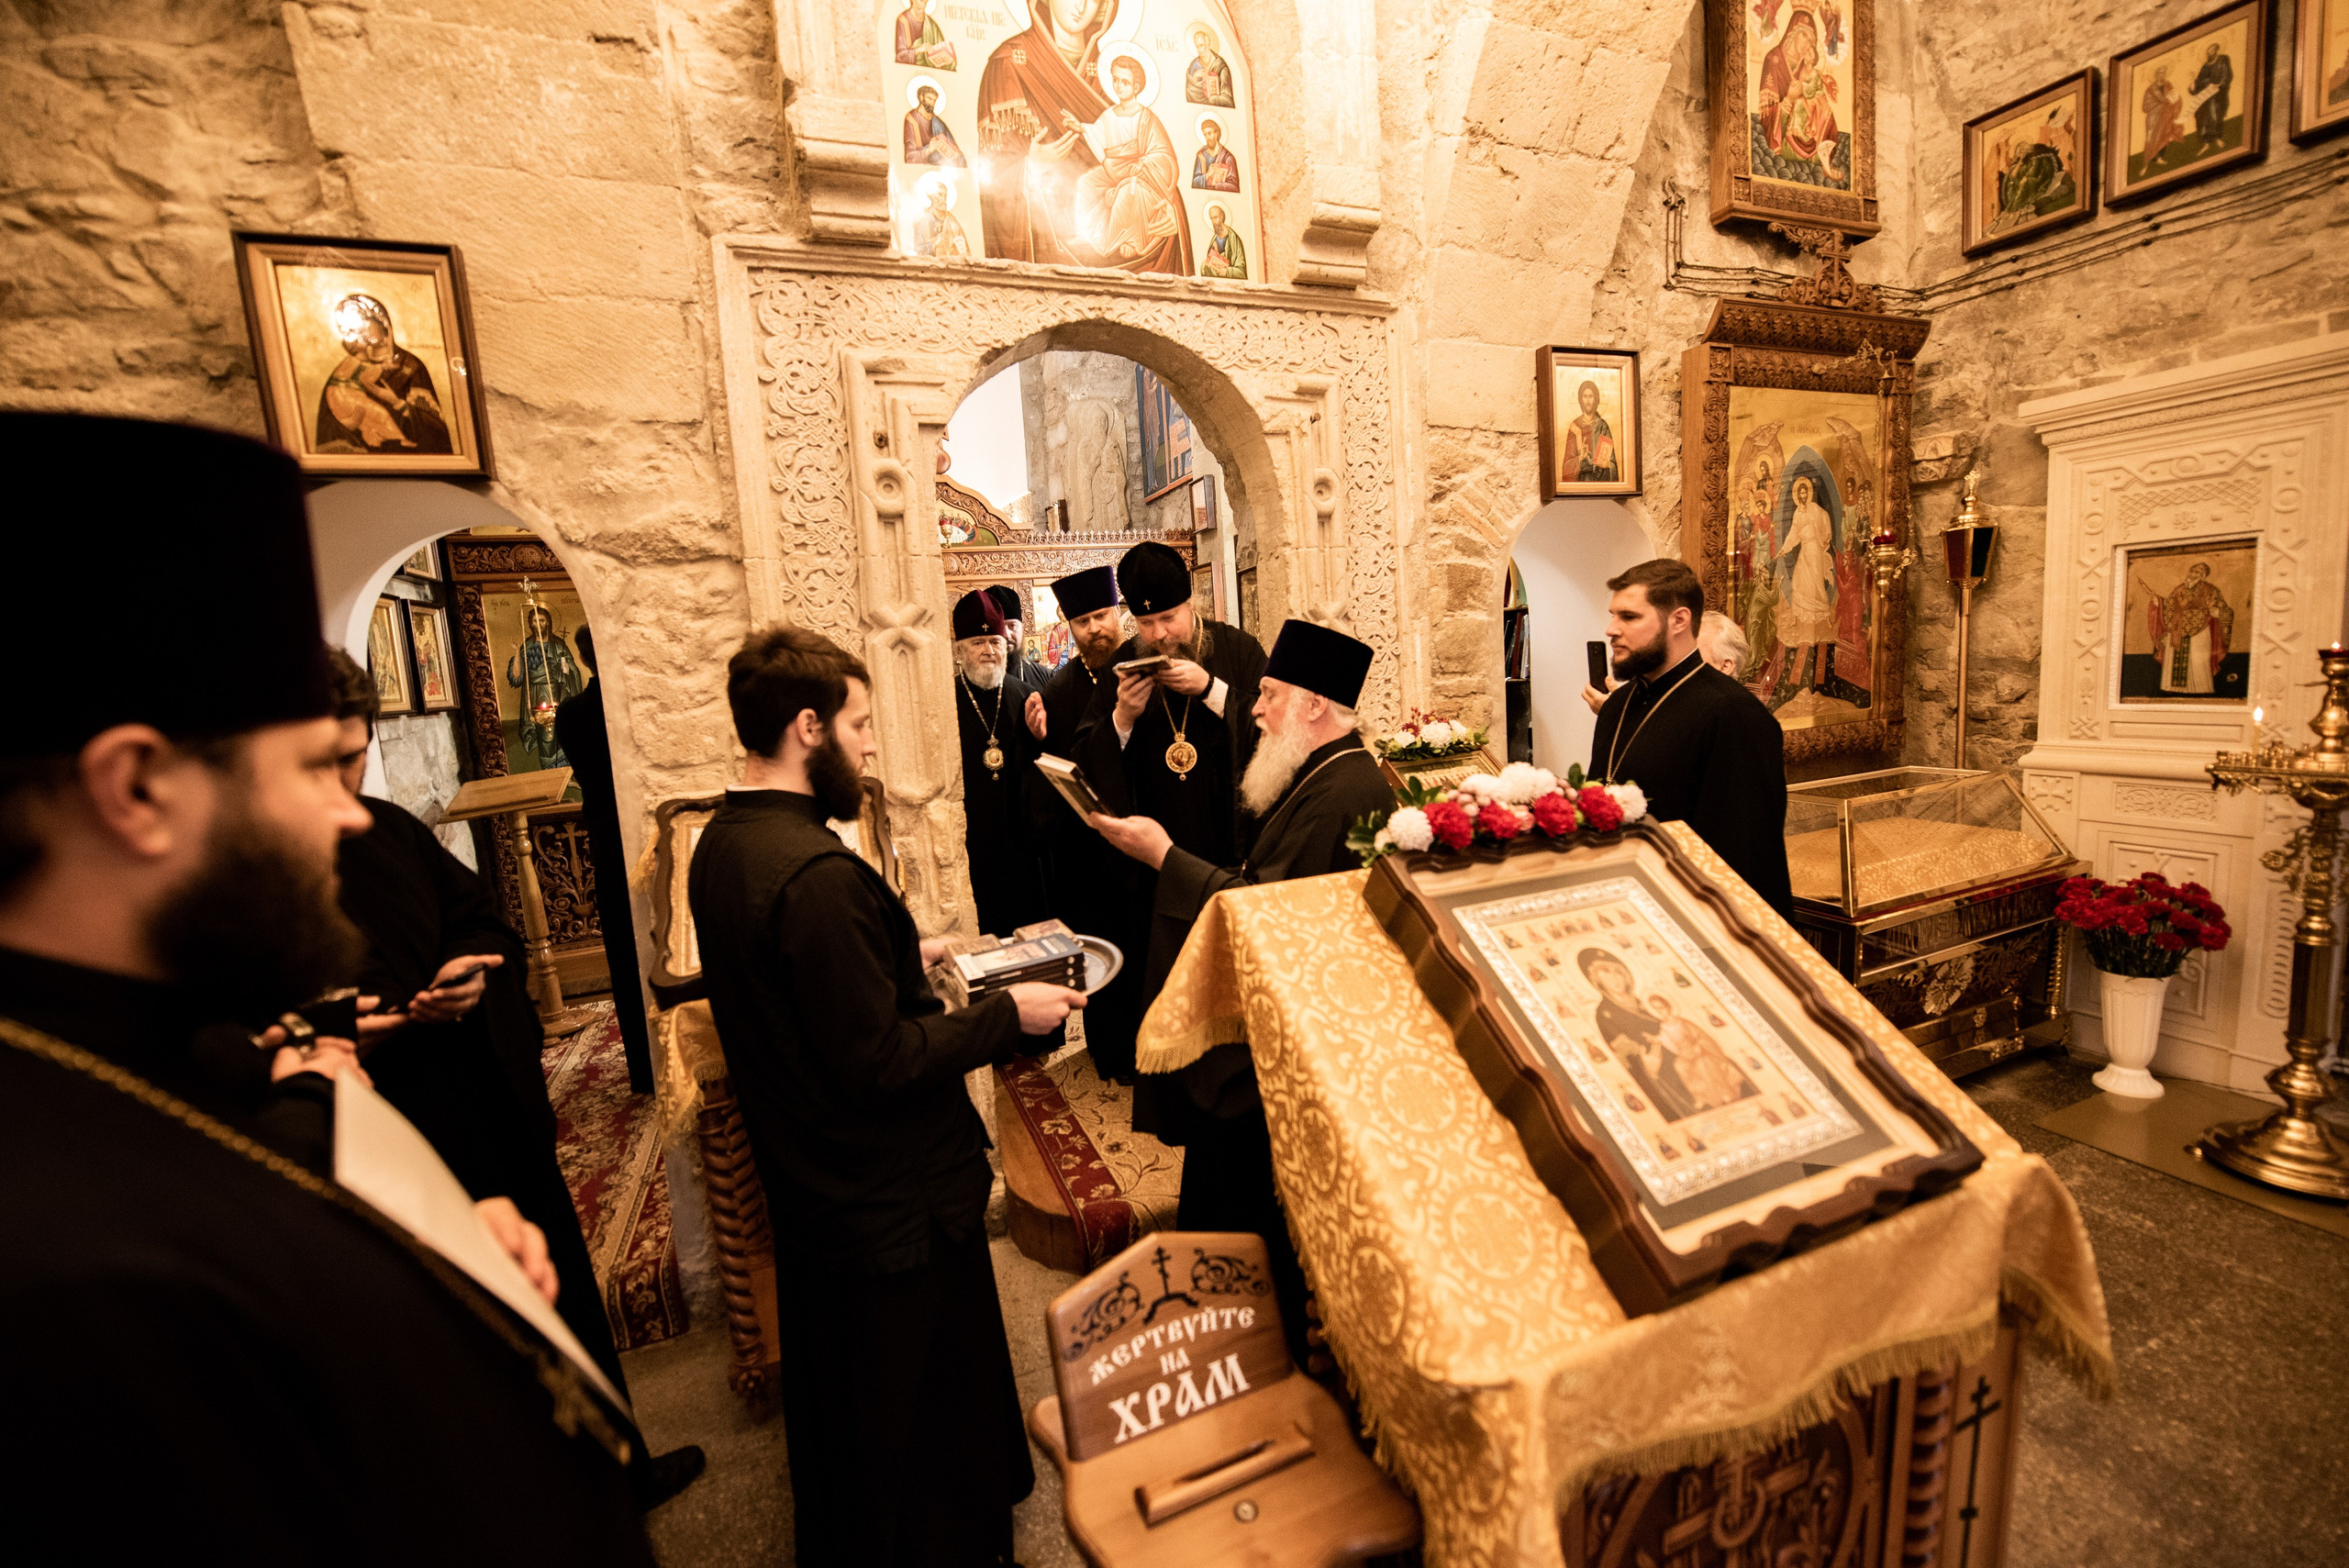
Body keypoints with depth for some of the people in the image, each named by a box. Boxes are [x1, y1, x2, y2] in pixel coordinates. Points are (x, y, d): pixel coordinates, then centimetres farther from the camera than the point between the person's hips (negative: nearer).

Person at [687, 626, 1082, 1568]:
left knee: (836, 1402, 32)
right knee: (929, 1423, 15)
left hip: (803, 1186, 10)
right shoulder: (816, 873, -31)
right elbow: (880, 1066, -28)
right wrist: (1009, 1014, -19)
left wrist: (899, 961, 13)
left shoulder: (720, 845, 0)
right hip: (895, 1205, -10)